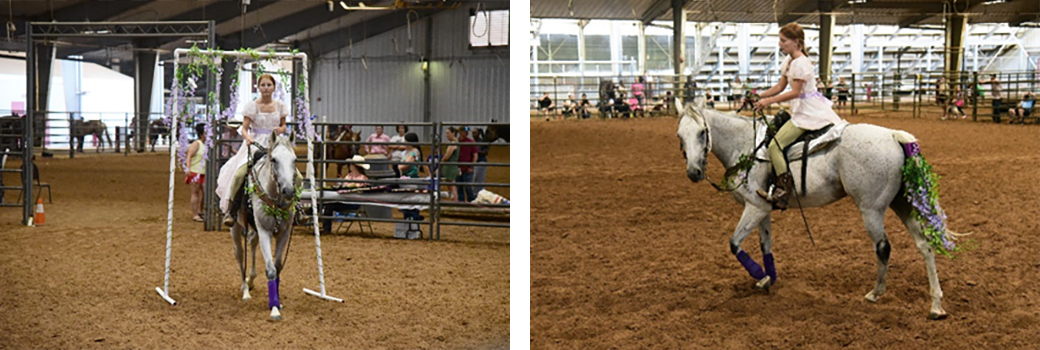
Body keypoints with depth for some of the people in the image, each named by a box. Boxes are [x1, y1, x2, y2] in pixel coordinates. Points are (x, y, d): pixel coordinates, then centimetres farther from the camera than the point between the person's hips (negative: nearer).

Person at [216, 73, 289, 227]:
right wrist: (248, 138, -25)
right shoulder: (252, 106, 0)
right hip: (255, 145, -3)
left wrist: (281, 129, -5)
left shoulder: (280, 106, 9)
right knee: (240, 173, -27)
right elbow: (244, 129, -3)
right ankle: (230, 209, -14)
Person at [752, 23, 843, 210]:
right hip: (802, 110, 11)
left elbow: (795, 92, -20)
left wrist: (768, 101, -21)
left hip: (807, 114, -11)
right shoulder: (789, 61, 14)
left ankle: (782, 190, -21)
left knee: (775, 145, -18)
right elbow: (780, 87, 15)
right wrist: (759, 96, 4)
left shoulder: (800, 63, -16)